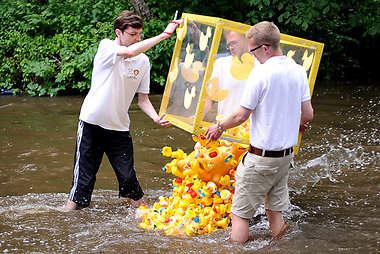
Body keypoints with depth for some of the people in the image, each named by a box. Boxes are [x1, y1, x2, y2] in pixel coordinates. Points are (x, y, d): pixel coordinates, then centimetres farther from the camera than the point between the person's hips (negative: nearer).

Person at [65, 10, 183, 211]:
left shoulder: (143, 61, 3)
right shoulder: (106, 47, -11)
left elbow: (142, 98, 9)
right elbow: (130, 52, -31)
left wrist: (155, 117, -11)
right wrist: (164, 34, -31)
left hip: (119, 127, 4)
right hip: (92, 123, -3)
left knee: (128, 178, 0)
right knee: (84, 178, -1)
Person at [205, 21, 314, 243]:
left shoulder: (261, 73, -17)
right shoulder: (298, 71, 2)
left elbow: (241, 116, -13)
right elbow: (308, 115, 7)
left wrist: (219, 127, 4)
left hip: (261, 157, -7)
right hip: (287, 154, 7)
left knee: (241, 213, 2)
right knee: (275, 209, 16)